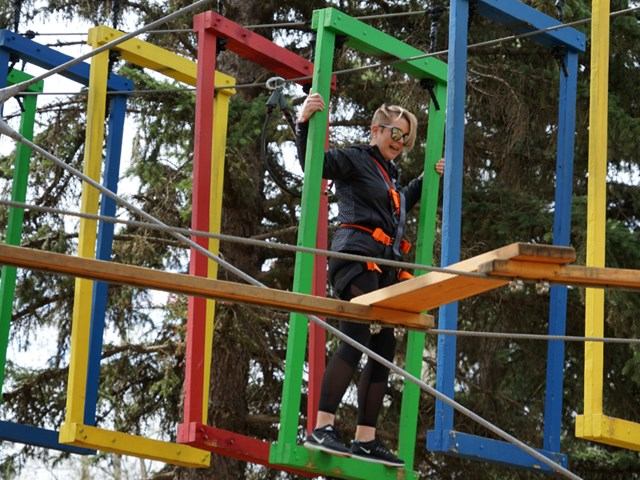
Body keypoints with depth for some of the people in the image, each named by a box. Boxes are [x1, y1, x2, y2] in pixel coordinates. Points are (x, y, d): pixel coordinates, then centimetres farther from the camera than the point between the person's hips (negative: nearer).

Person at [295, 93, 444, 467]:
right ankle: (322, 428, -27)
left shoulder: (390, 174, 27)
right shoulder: (355, 159, 2)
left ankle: (366, 439, 7)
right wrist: (304, 123, -26)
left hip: (384, 270, 9)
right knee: (356, 340, -22)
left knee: (384, 349, 5)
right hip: (357, 261, -9)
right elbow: (313, 162, -13)